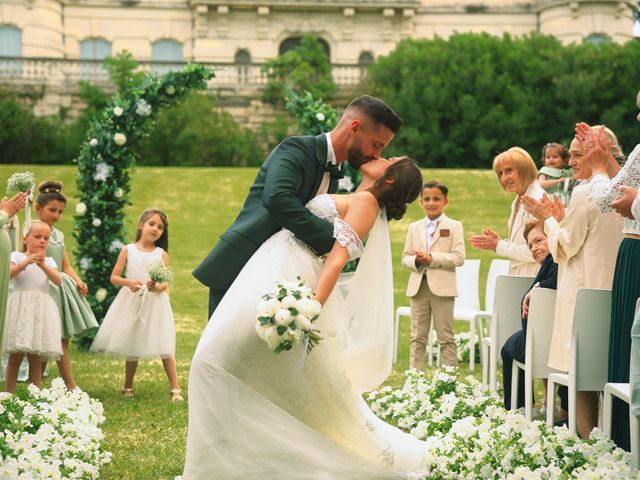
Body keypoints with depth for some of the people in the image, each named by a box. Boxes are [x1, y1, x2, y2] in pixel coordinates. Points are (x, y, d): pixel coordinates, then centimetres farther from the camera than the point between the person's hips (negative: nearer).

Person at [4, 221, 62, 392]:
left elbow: (57, 280, -3)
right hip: (21, 306, -3)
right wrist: (27, 261, -20)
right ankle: (9, 396, -2)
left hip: (41, 308, 3)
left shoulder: (48, 261, 13)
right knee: (16, 356, -5)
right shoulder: (17, 256, 5)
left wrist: (43, 265, -17)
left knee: (36, 358, 1)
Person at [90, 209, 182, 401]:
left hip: (155, 303, -1)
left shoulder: (162, 254, 4)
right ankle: (128, 387, 23)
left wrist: (158, 287, -23)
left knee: (165, 348, -7)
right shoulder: (128, 250, 4)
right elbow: (114, 277, 2)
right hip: (132, 302, 1)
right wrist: (127, 282, -18)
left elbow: (165, 284, -1)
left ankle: (175, 388, -4)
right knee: (132, 348, 9)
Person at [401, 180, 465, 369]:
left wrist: (432, 258, -18)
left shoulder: (453, 226, 1)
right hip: (418, 287, 4)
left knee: (446, 337, 1)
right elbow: (405, 257, 10)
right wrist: (416, 261, -12)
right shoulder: (414, 228, 14)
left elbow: (458, 258, -9)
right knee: (417, 337, 7)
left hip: (442, 288, -4)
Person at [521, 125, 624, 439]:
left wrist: (549, 219, 7)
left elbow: (567, 246, -8)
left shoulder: (584, 194, -13)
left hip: (585, 290, -8)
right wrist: (561, 219, 21)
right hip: (613, 290, 8)